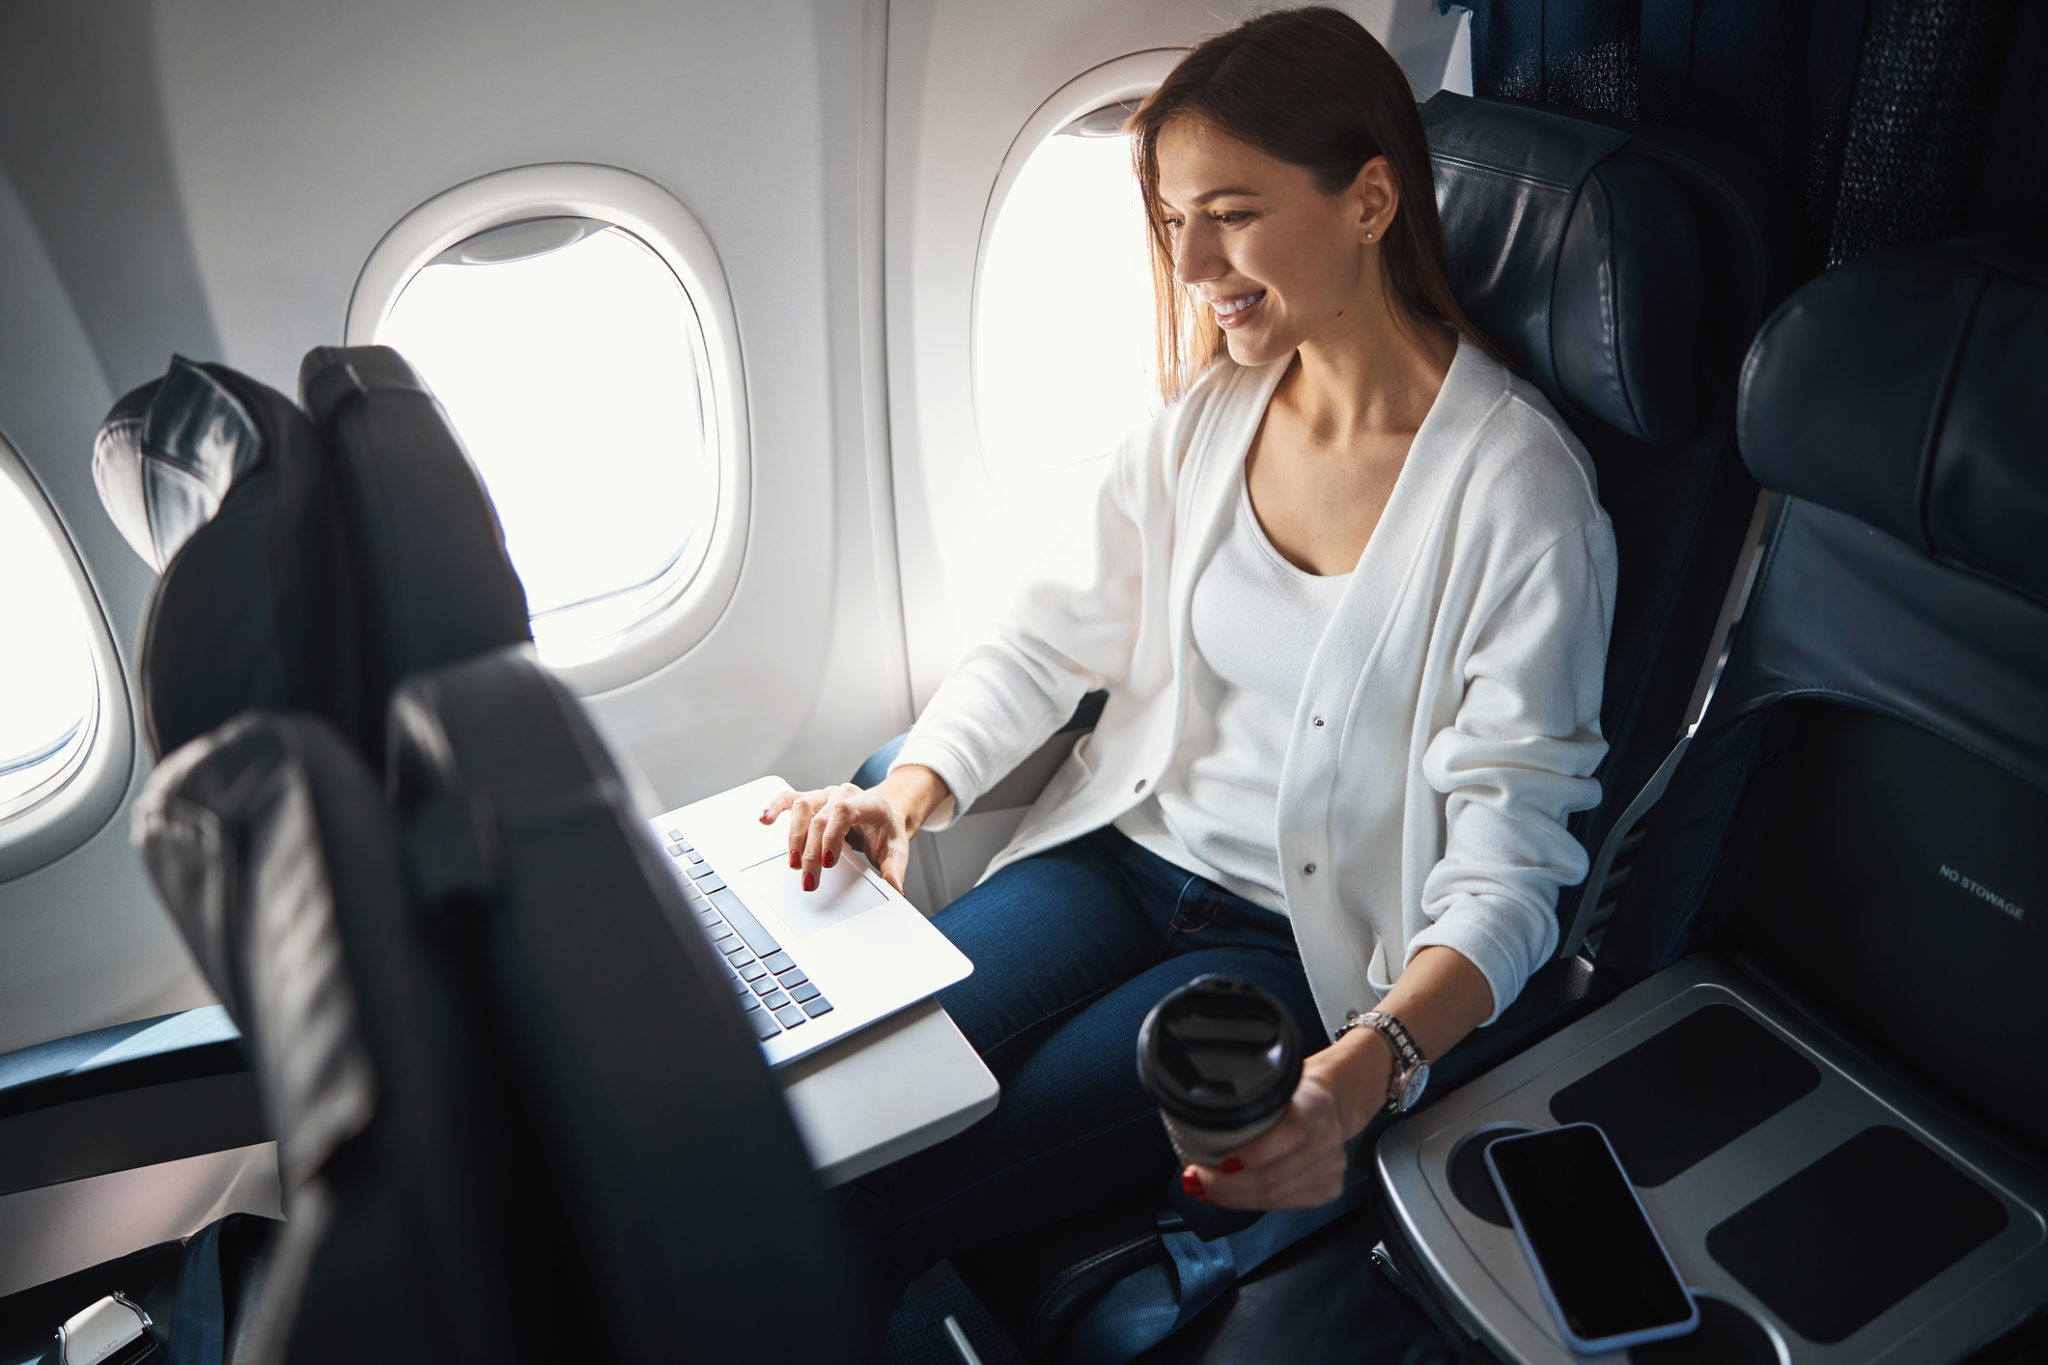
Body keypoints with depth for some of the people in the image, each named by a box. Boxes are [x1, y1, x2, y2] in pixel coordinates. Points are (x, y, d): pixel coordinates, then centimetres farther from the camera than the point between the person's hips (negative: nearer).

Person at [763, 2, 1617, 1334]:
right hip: (1126, 851, 5)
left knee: (881, 1212, -15)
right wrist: (913, 787, -12)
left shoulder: (1519, 487, -17)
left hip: (1304, 940, -4)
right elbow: (1054, 634, 6)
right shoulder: (1210, 409, 1)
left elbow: (1508, 859, -17)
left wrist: (1369, 1066, -34)